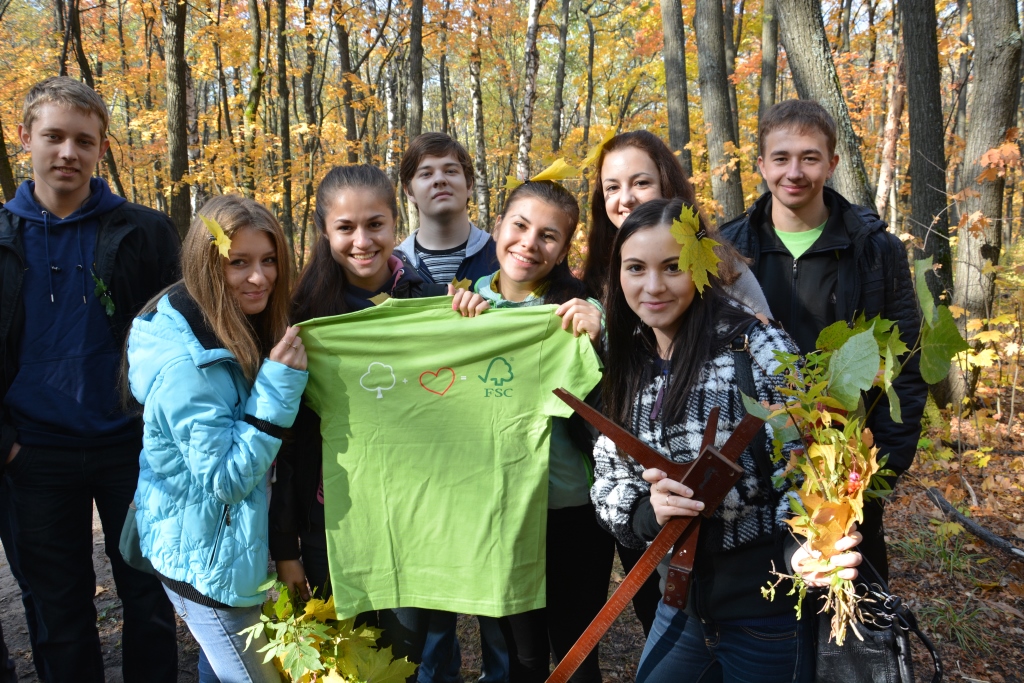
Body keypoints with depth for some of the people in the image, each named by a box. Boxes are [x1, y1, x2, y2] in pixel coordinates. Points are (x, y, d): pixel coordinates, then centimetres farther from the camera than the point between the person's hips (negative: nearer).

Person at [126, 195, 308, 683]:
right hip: (206, 561, -8)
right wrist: (279, 386, -30)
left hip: (236, 543, 8)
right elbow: (225, 480, -25)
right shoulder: (186, 363, -27)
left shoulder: (237, 334, 0)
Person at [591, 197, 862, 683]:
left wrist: (801, 550, -32)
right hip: (680, 605, 5)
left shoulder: (760, 349, -16)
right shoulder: (627, 369, 0)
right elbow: (607, 485, 2)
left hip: (766, 609, -5)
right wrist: (648, 511, -18)